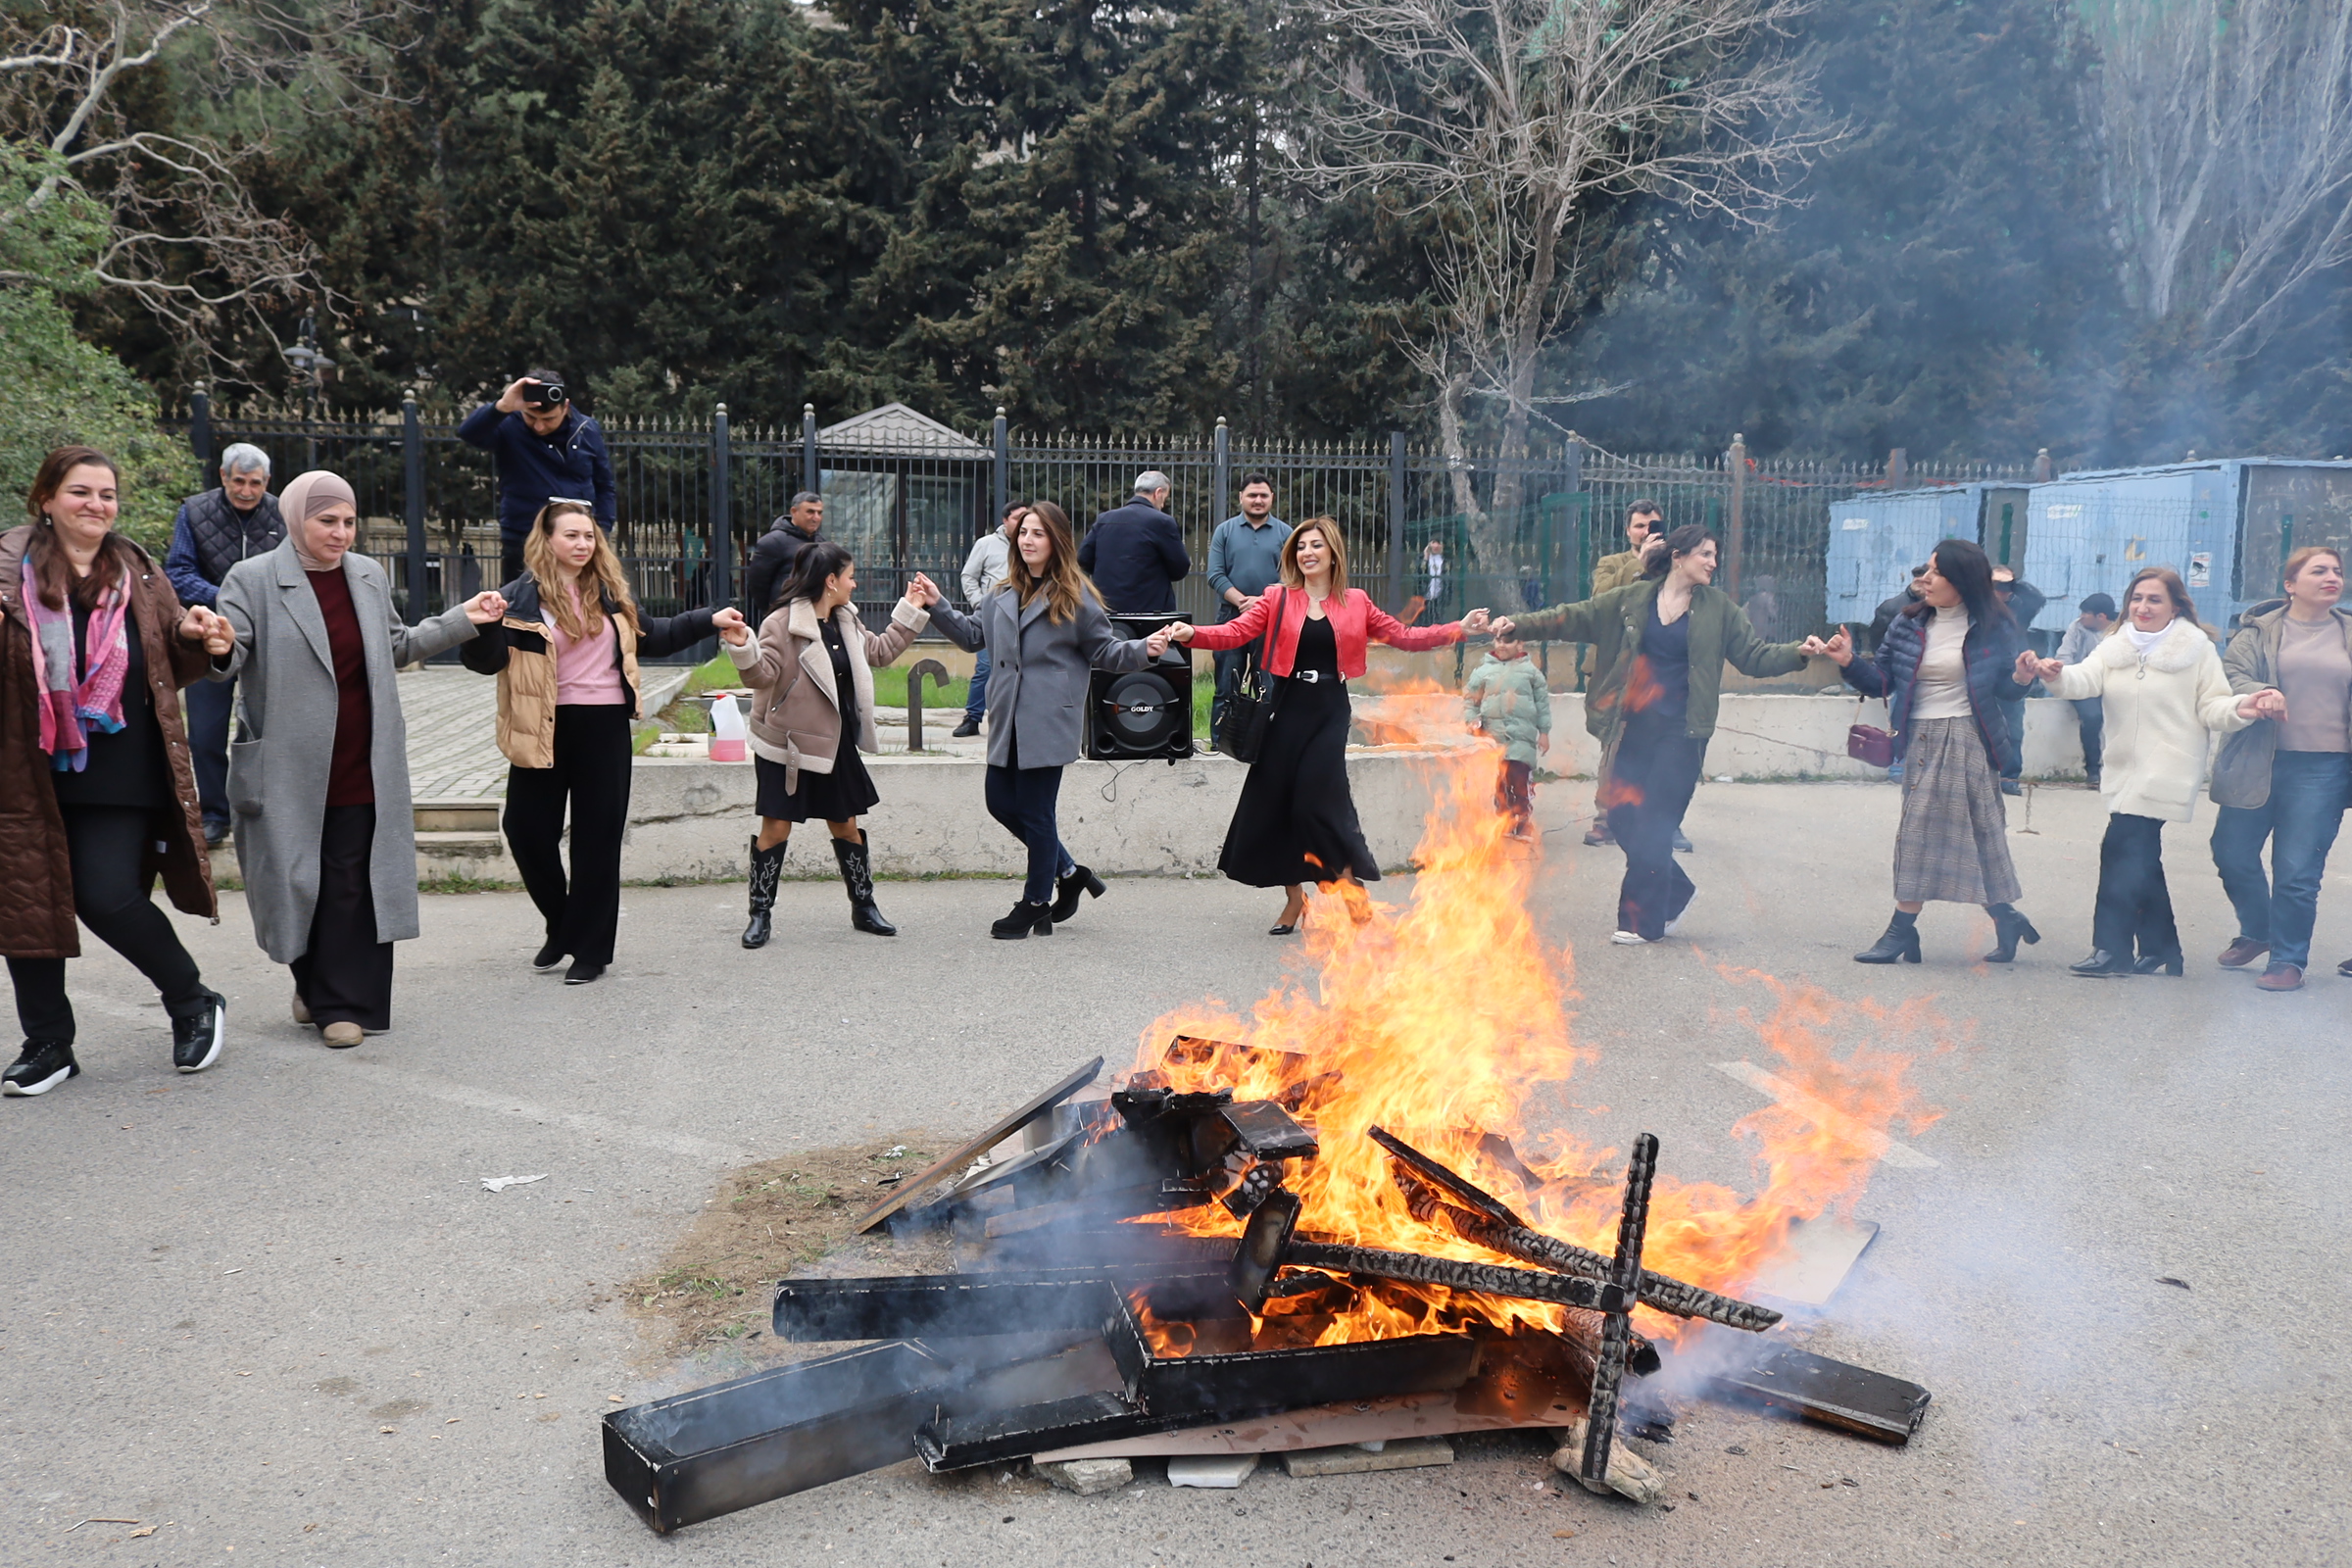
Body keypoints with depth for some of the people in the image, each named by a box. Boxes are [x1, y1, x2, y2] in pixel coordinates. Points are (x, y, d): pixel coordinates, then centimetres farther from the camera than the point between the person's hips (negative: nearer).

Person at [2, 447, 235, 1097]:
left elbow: (174, 668, 17)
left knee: (108, 897, -8)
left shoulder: (139, 575, 9)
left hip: (120, 772, 0)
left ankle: (194, 1003, 15)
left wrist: (196, 637, -5)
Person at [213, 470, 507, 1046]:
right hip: (289, 766, -3)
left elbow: (397, 647, 22)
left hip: (361, 766, 3)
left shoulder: (368, 576, 10)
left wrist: (463, 620, 16)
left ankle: (341, 1003, 8)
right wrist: (216, 648, -34)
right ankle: (314, 984, 31)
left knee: (352, 883, 0)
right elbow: (229, 659, -11)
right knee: (295, 879, 7)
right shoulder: (252, 580, -5)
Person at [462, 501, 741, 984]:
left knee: (597, 838, 3)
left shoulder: (611, 594, 8)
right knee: (527, 829, 2)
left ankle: (590, 947, 13)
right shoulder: (521, 597, -6)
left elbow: (651, 636, 23)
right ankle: (561, 926, 27)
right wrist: (485, 625, -33)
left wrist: (709, 619, 19)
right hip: (545, 729, -2)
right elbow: (486, 660, -13)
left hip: (604, 727, 2)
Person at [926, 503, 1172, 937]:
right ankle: (1069, 872, 27)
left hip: (1048, 722, -7)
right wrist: (937, 607, 12)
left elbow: (1104, 651, -1)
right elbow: (974, 635, 22)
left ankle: (1036, 903, 15)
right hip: (1007, 721, 7)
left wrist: (1143, 649, -18)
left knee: (1036, 812, -1)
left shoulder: (1075, 596, -3)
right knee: (1002, 803, 9)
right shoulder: (1005, 594, 14)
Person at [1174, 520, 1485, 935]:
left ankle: (1351, 887, 10)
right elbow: (1235, 632, -7)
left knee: (1317, 800, -11)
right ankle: (1294, 898, 17)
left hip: (1329, 711, -1)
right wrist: (1192, 634, -24)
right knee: (1273, 802, 1)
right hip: (1287, 709, 1)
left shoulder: (1355, 603, 7)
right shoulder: (1278, 599, 3)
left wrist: (1459, 630, -1)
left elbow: (1405, 636, 8)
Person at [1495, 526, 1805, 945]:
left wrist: (1798, 653, -13)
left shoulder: (1719, 608, 5)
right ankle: (1675, 892, 24)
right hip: (1632, 728, 2)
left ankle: (1644, 919, 8)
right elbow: (1575, 618, 7)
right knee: (1623, 818, 2)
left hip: (1681, 733, -2)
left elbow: (1755, 655, 4)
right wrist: (1520, 625, -1)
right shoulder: (1633, 599, 6)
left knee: (1653, 827, -4)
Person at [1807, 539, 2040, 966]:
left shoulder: (1991, 628, -2)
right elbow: (1882, 681, 5)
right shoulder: (1909, 625, 7)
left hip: (1968, 741, -4)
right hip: (1923, 741, 4)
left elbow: (2007, 692, 1)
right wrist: (1849, 662, -11)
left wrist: (2021, 678, -20)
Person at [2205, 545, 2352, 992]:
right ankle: (2256, 931, 33)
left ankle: (2289, 959, 14)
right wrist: (2259, 694, -27)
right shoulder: (2260, 629, 3)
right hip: (2259, 764, 0)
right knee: (2232, 854, 7)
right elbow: (2231, 674, -7)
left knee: (2297, 871, -2)